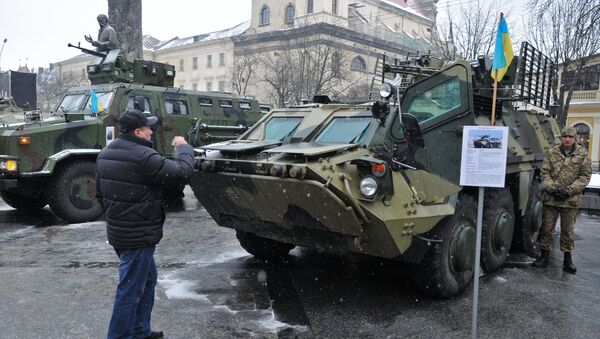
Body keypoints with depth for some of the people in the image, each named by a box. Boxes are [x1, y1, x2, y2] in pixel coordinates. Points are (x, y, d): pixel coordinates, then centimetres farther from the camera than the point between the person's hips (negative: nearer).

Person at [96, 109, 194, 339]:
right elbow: (182, 172, -17)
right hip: (138, 235, -10)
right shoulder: (144, 157, -21)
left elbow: (100, 193, 16)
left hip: (119, 231, 10)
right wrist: (183, 147, -1)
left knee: (147, 281, 23)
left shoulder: (106, 154, 9)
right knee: (130, 290, 0)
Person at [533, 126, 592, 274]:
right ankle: (544, 256, 18)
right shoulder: (552, 153, 3)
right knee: (546, 227, 6)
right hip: (550, 198, 1)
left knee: (568, 230, 9)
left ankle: (567, 259, 21)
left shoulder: (583, 154, 0)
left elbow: (585, 176, -2)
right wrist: (552, 188, -11)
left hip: (571, 200, -1)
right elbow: (544, 172, 3)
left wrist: (569, 191, -12)